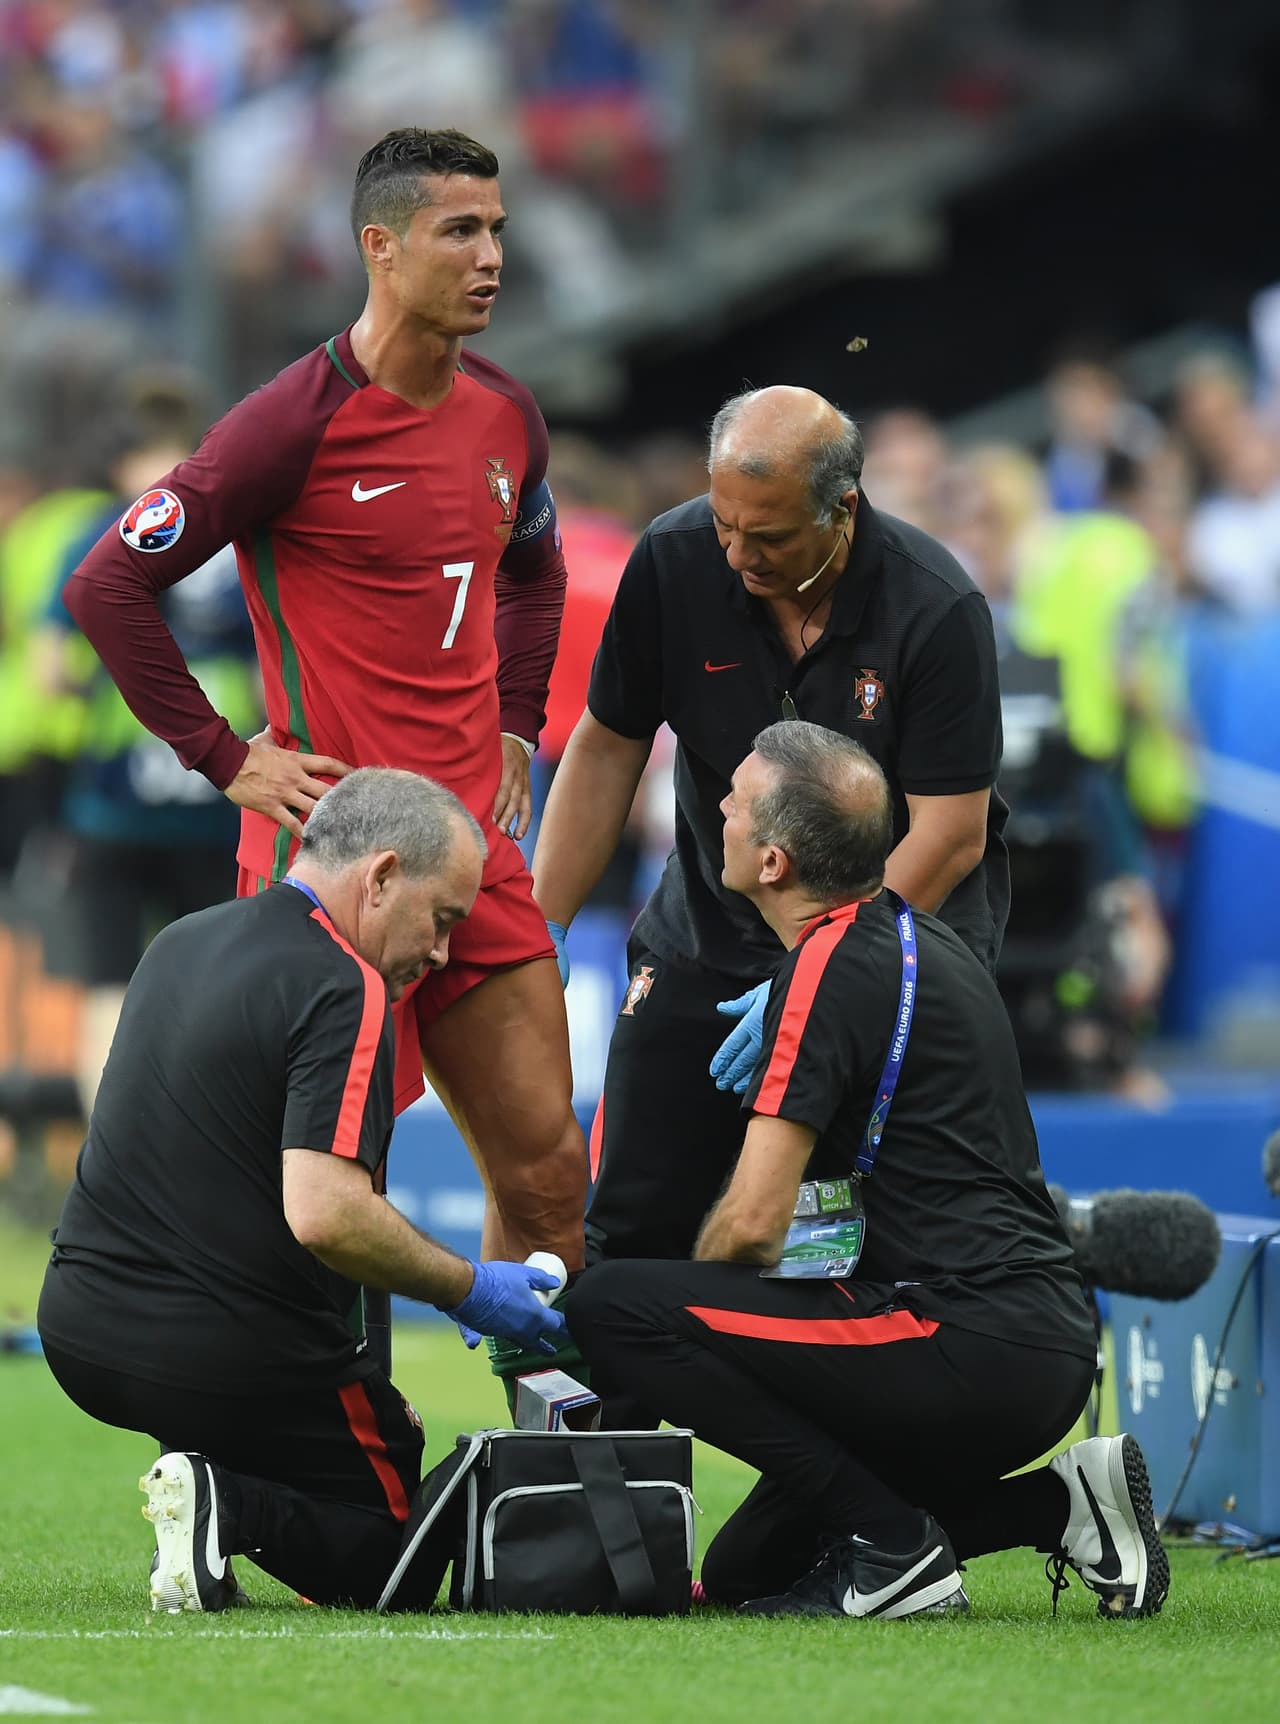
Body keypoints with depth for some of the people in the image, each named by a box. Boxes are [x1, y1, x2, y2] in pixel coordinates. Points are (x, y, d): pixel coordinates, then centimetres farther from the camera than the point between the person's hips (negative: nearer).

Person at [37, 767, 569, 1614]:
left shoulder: (179, 942, 12)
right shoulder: (344, 994, -15)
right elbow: (324, 1216, -26)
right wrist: (469, 1289, -12)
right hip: (225, 1362, -8)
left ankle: (216, 1494, 6)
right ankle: (234, 1508, -17)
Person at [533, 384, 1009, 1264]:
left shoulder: (938, 611, -23)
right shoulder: (675, 559, -13)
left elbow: (949, 835, -20)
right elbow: (608, 747, -1)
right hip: (710, 929, 3)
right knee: (634, 1222, 0)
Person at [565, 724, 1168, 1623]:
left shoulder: (833, 965, -13)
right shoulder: (920, 937, 16)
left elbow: (754, 1221, -16)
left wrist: (692, 1306, 3)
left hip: (970, 1351, -10)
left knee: (612, 1309, -11)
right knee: (744, 1572, 20)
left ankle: (888, 1545, -11)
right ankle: (1057, 1505, 11)